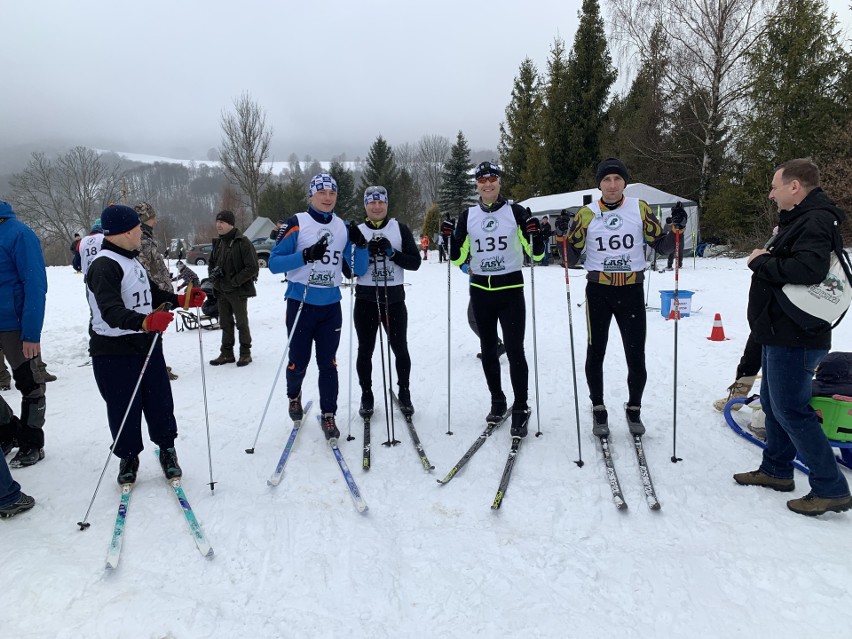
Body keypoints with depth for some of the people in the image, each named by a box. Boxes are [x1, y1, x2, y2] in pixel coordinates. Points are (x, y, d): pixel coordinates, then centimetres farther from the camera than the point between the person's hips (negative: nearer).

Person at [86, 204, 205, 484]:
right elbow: (111, 311, -30)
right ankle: (128, 457, 26)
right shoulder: (104, 266, -18)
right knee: (124, 409, 6)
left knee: (160, 402, 11)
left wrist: (183, 300, 11)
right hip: (114, 353, -8)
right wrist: (145, 322, -45)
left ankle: (167, 450, 28)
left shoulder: (132, 261, 14)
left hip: (147, 344, 8)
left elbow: (152, 294, 24)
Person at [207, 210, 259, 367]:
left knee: (241, 322, 4)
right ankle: (227, 353, 24)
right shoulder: (218, 243, 10)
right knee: (225, 323, 14)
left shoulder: (242, 242, -14)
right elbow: (212, 262, 23)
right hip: (221, 291, 7)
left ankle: (245, 353, 16)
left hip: (238, 291, -7)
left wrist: (235, 281, -18)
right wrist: (212, 271, 0)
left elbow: (252, 268, -17)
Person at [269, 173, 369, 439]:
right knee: (299, 361, 7)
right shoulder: (297, 223, -5)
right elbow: (274, 263, -10)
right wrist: (306, 256, -24)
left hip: (331, 306, 2)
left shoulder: (344, 228, 6)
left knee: (328, 363, 5)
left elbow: (358, 270, 5)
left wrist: (361, 245, -12)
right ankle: (294, 396, 38)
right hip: (301, 303, -2)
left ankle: (328, 415, 17)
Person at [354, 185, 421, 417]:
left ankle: (404, 393, 25)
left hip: (394, 297, 0)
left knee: (400, 348, 7)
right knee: (365, 350, 7)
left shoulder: (400, 228, 4)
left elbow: (415, 262, -2)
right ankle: (366, 395, 23)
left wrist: (392, 252, -17)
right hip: (365, 298, 1)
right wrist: (366, 252, -15)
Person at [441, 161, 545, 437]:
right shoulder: (468, 216, 6)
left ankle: (520, 409, 6)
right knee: (488, 350, 13)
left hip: (511, 290, -3)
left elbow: (537, 254, -2)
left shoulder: (516, 212, -3)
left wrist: (535, 234, -21)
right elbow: (458, 258, 7)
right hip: (480, 291, 4)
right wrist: (450, 238, -9)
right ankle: (497, 400, 29)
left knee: (514, 350, -6)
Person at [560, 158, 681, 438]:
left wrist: (676, 230, -10)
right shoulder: (587, 214, 0)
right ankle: (598, 410, 24)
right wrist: (564, 238, -14)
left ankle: (634, 409, 25)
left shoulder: (640, 208, 2)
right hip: (598, 291, 0)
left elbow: (661, 246, 7)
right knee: (596, 353, 7)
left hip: (632, 291, 0)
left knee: (636, 356, 3)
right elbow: (571, 258, 3)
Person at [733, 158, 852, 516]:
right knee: (773, 404, 18)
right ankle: (776, 470, 31)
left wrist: (761, 262, -20)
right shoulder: (800, 219, 16)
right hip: (781, 332, 11)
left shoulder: (815, 222, -18)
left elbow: (808, 269, -33)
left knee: (790, 410, -4)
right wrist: (766, 260, 1)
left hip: (794, 338, -11)